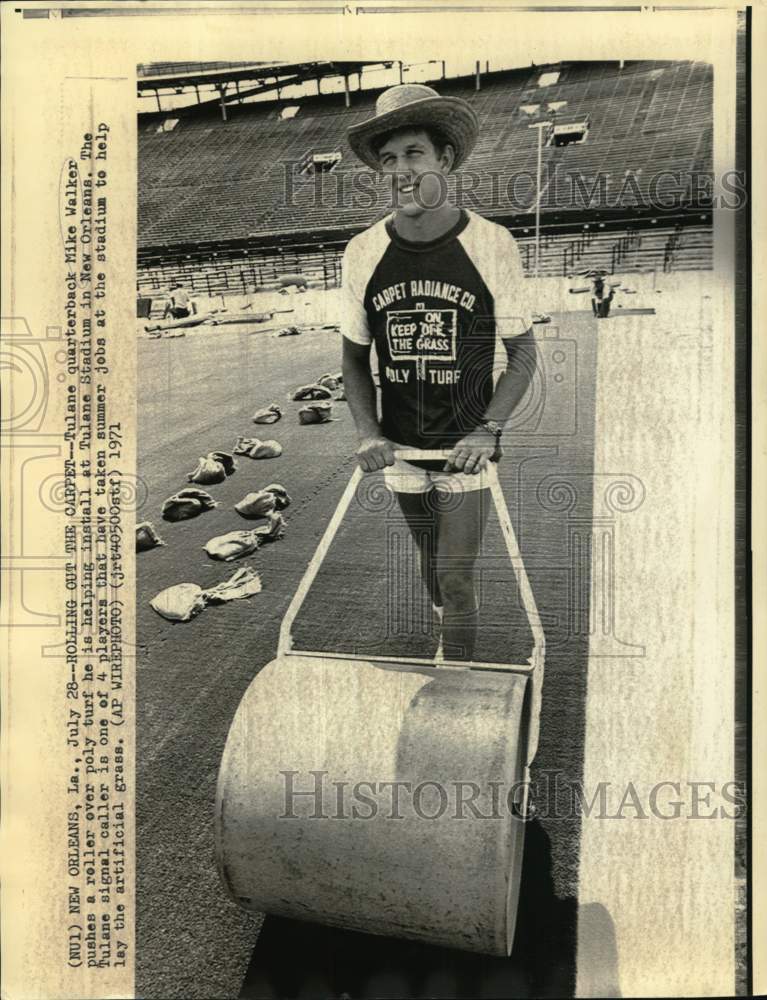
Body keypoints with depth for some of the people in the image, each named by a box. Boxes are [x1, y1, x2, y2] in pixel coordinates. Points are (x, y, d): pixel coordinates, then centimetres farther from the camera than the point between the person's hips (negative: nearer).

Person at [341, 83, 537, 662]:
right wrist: (368, 434, -10)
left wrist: (488, 431, -17)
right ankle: (448, 632, 47)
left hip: (468, 446, -3)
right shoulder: (362, 253, -5)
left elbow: (523, 353, -4)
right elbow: (355, 358, 5)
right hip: (399, 449, 3)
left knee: (457, 575, -3)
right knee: (431, 562, 21)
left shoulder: (492, 245, -11)